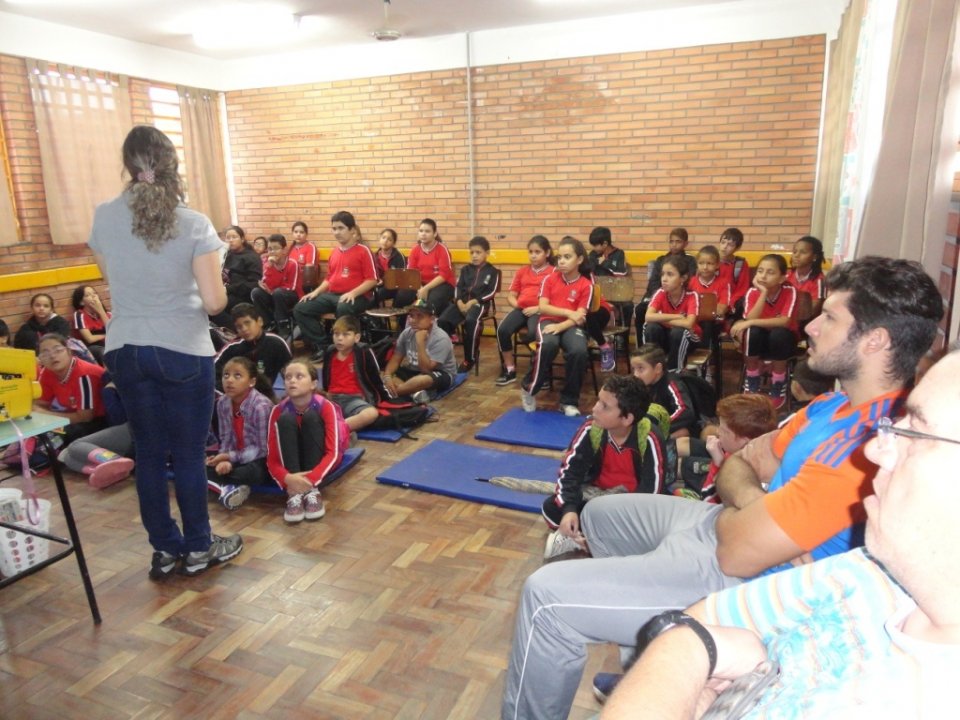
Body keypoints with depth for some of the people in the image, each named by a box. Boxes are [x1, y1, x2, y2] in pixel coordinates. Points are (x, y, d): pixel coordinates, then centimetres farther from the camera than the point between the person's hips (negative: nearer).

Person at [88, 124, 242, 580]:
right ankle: (198, 549, 23)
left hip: (124, 351, 4)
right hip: (183, 352, -3)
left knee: (149, 453, 13)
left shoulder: (104, 218, -1)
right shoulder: (195, 225, -13)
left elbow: (112, 279, 13)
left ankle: (164, 551, 26)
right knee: (188, 454, 9)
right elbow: (214, 302, -14)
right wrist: (218, 287, 6)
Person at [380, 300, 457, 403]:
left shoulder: (440, 338, -24)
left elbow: (426, 369, -29)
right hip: (414, 371, 7)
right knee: (382, 374, -14)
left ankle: (389, 393, -27)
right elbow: (396, 358, -4)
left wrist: (420, 342, -34)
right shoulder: (407, 332, -5)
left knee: (424, 379, -42)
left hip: (440, 374, -7)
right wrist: (387, 377, -23)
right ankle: (416, 393, -28)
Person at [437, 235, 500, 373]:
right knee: (442, 321, -23)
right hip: (461, 302, 4)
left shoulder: (492, 272, 7)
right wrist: (459, 302, -10)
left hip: (480, 303, -4)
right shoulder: (465, 269, 21)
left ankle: (470, 359, -23)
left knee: (471, 321, -37)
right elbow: (458, 288, 11)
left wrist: (473, 302, -15)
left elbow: (491, 293, -3)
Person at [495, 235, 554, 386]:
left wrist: (537, 308, -15)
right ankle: (510, 369, -8)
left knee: (533, 333, -36)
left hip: (540, 311, -5)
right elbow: (511, 295, 21)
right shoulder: (522, 271, 21)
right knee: (502, 330, -23)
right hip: (521, 309, 5)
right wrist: (518, 305, 1)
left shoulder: (553, 272, 4)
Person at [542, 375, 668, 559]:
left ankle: (578, 539, -24)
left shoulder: (649, 438, -27)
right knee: (551, 508, -18)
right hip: (597, 492, 3)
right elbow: (570, 469, -13)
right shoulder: (591, 428, -18)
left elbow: (651, 489, -24)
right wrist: (569, 508, -30)